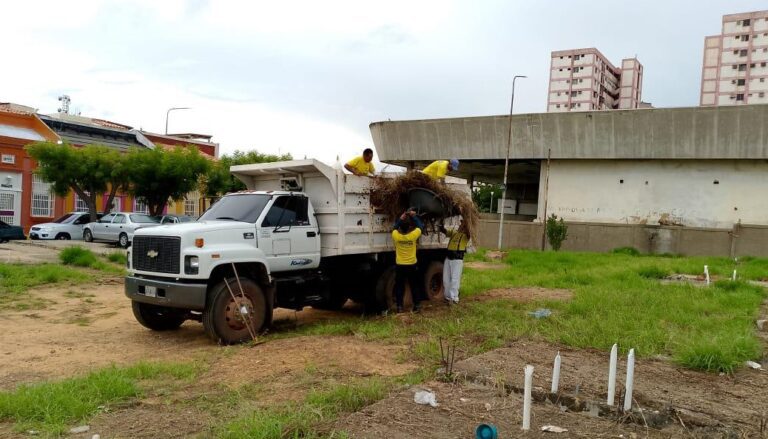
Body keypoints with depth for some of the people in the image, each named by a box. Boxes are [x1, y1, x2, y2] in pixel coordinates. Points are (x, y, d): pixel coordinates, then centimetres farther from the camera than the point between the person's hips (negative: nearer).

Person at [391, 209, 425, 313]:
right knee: (414, 286, 11)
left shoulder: (396, 235, -15)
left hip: (399, 266, 1)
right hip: (412, 265, 0)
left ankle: (399, 307, 10)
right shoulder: (413, 235, -17)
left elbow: (395, 227, 9)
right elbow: (420, 226, 2)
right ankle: (417, 306, 13)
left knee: (399, 286, 9)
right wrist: (414, 216, 8)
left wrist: (400, 218, 6)